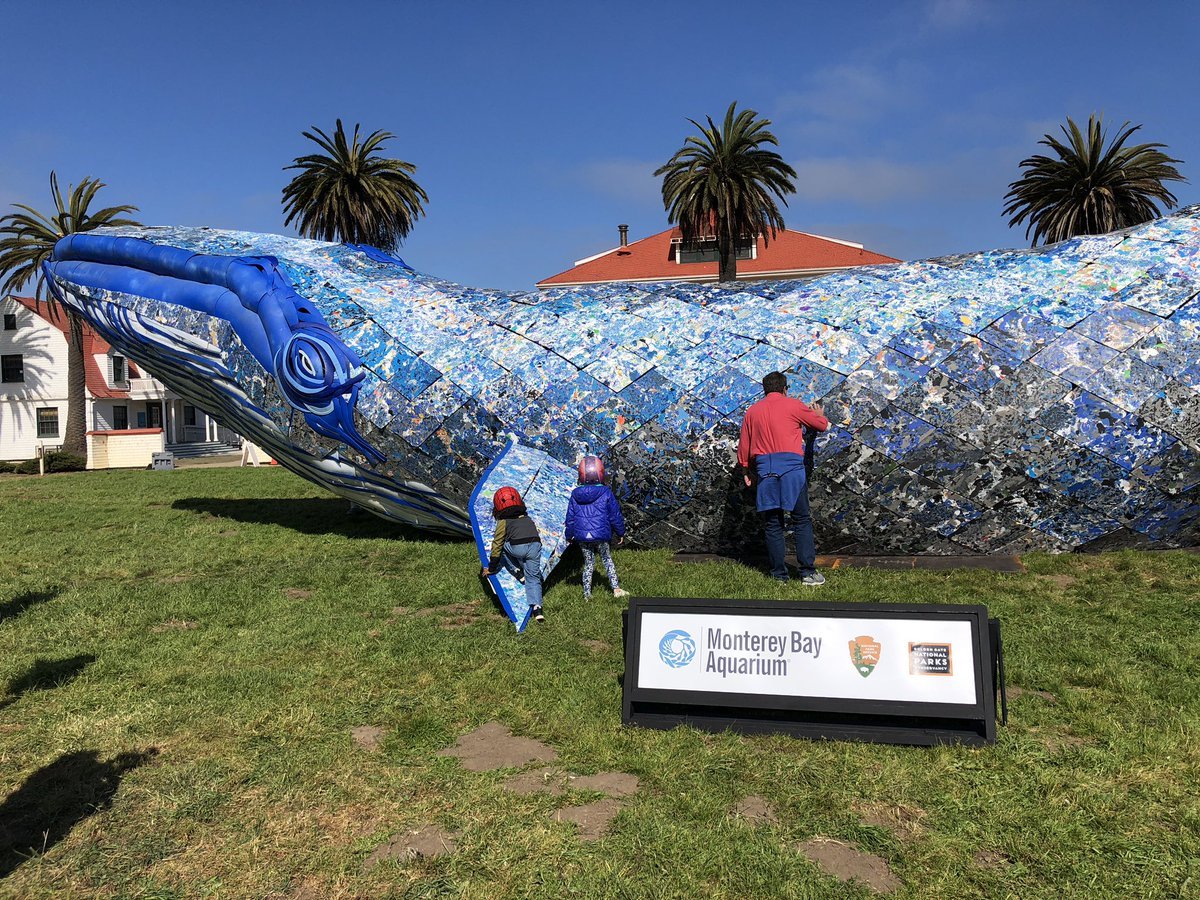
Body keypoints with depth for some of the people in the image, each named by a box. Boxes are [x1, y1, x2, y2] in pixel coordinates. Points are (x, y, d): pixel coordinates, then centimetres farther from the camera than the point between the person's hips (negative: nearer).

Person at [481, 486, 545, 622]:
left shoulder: (503, 522, 18)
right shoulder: (528, 518, 31)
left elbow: (497, 545, 19)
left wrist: (491, 568, 26)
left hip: (517, 548, -4)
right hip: (535, 545, 4)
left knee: (503, 549, 27)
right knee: (533, 578, 11)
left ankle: (518, 573, 17)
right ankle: (537, 609, -3)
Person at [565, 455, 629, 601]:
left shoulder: (575, 494, 0)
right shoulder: (606, 493, -8)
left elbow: (570, 517, 7)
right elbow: (615, 515, -2)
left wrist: (570, 535, 19)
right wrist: (620, 533, 10)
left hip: (582, 536, 2)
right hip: (602, 535, -2)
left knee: (588, 563, 14)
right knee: (608, 560, 14)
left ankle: (587, 593, 15)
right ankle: (616, 588, 9)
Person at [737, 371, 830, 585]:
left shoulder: (752, 411, 13)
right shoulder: (793, 405, 5)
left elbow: (743, 446, 15)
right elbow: (822, 425, 16)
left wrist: (746, 471, 26)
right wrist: (819, 415, 38)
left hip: (764, 469, 3)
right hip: (791, 467, -3)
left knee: (772, 524, 7)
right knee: (802, 520, 4)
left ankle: (779, 575, 9)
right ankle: (808, 572, 0)